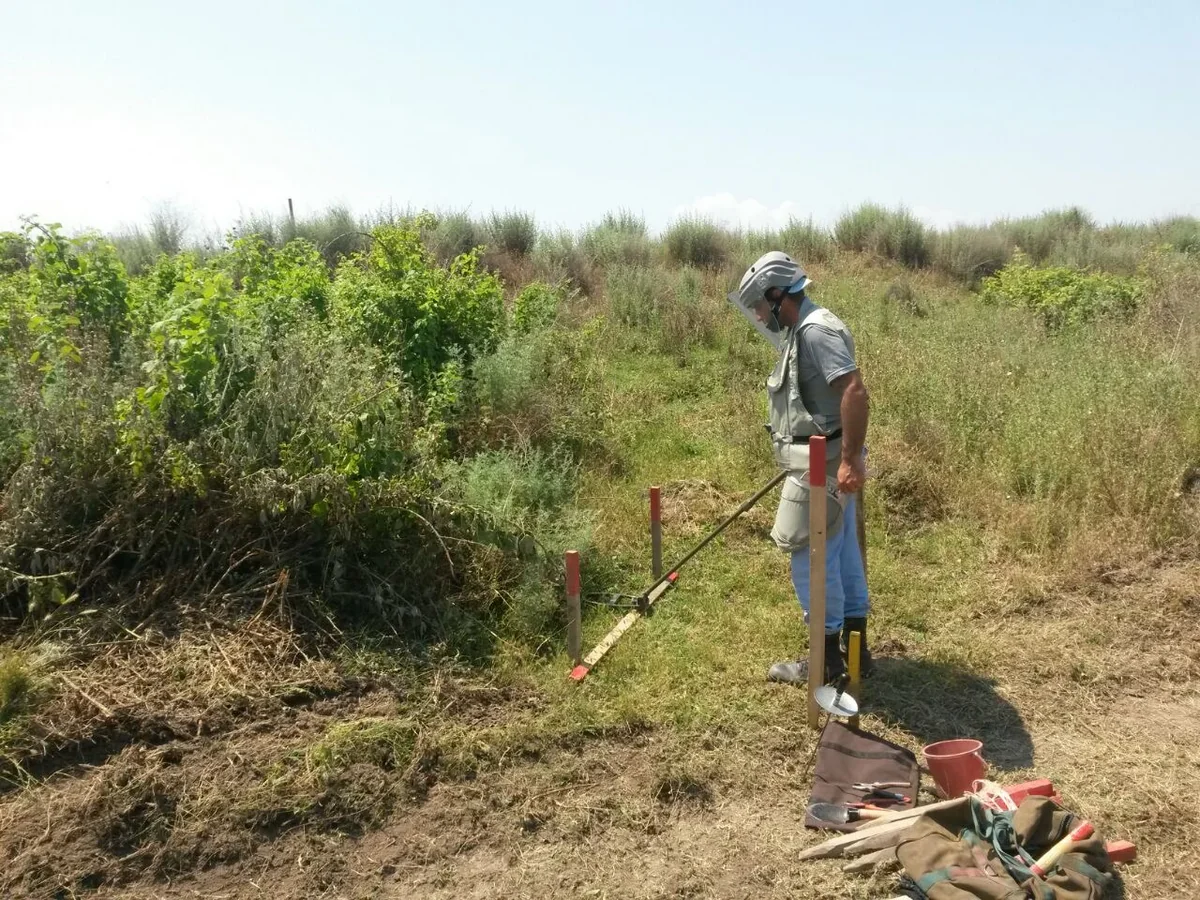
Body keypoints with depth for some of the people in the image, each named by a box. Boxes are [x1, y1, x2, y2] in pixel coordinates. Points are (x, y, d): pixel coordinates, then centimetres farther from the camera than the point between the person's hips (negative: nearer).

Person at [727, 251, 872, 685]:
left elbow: (856, 393, -27)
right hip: (825, 463, 10)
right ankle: (854, 648, 27)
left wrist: (851, 459, -26)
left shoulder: (816, 329, -18)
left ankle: (828, 659, 12)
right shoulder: (803, 330, 14)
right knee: (842, 553, 16)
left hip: (823, 467, -10)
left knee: (812, 559, -1)